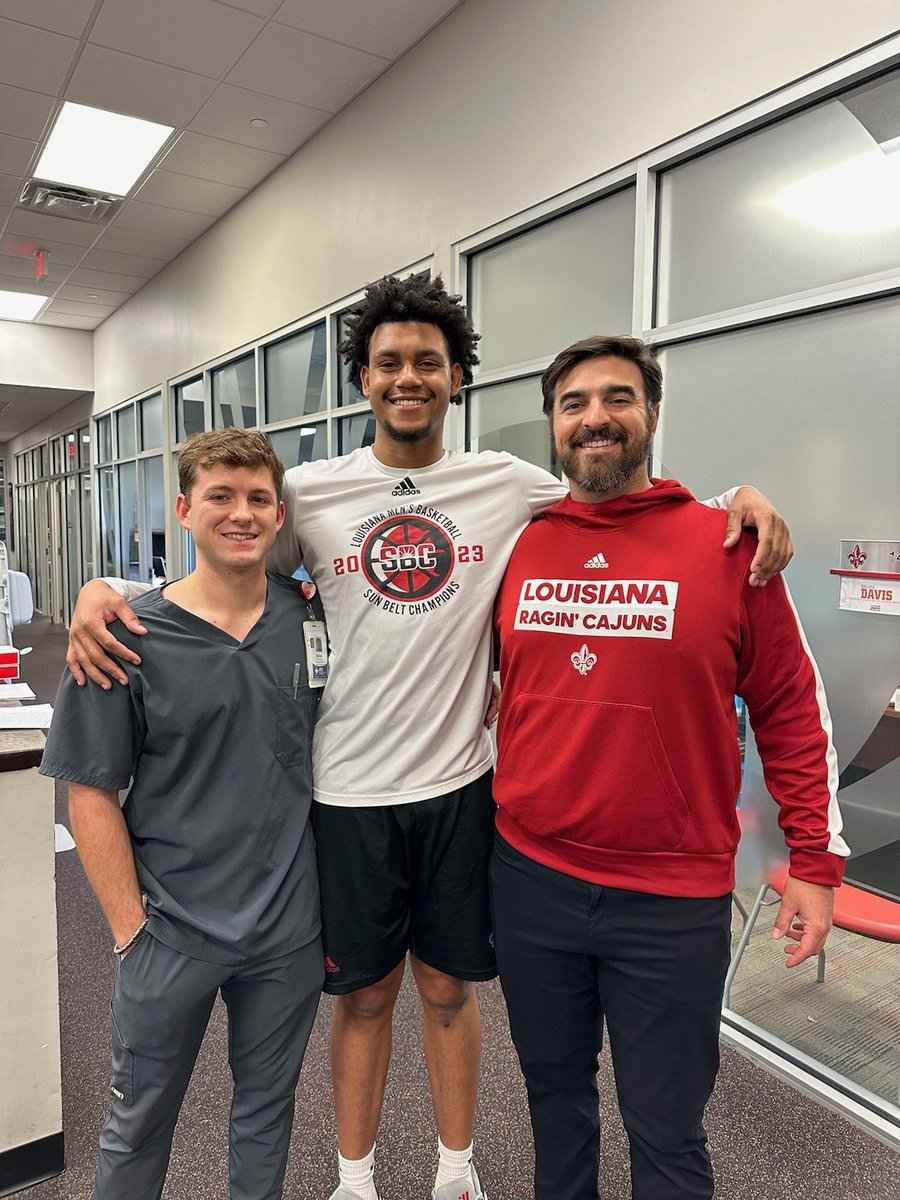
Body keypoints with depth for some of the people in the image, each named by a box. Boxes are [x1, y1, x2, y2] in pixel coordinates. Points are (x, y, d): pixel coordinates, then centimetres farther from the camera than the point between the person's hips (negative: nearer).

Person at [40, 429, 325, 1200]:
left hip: (290, 925, 3)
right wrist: (131, 927, -8)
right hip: (172, 929, -2)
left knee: (268, 1108, 22)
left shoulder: (313, 615, -3)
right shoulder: (130, 640, -12)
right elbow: (92, 794, -8)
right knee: (140, 1120, 20)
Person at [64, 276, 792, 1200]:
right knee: (363, 995, 18)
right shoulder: (309, 492, -3)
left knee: (450, 988, 20)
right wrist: (100, 590, -13)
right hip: (352, 788, 0)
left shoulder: (509, 485, -2)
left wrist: (739, 496, -11)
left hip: (462, 783, 1)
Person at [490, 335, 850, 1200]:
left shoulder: (728, 543, -8)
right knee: (553, 1087, 25)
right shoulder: (516, 546, 0)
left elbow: (791, 711, -3)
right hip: (529, 876, 3)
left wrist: (815, 861, -3)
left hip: (674, 899, -3)